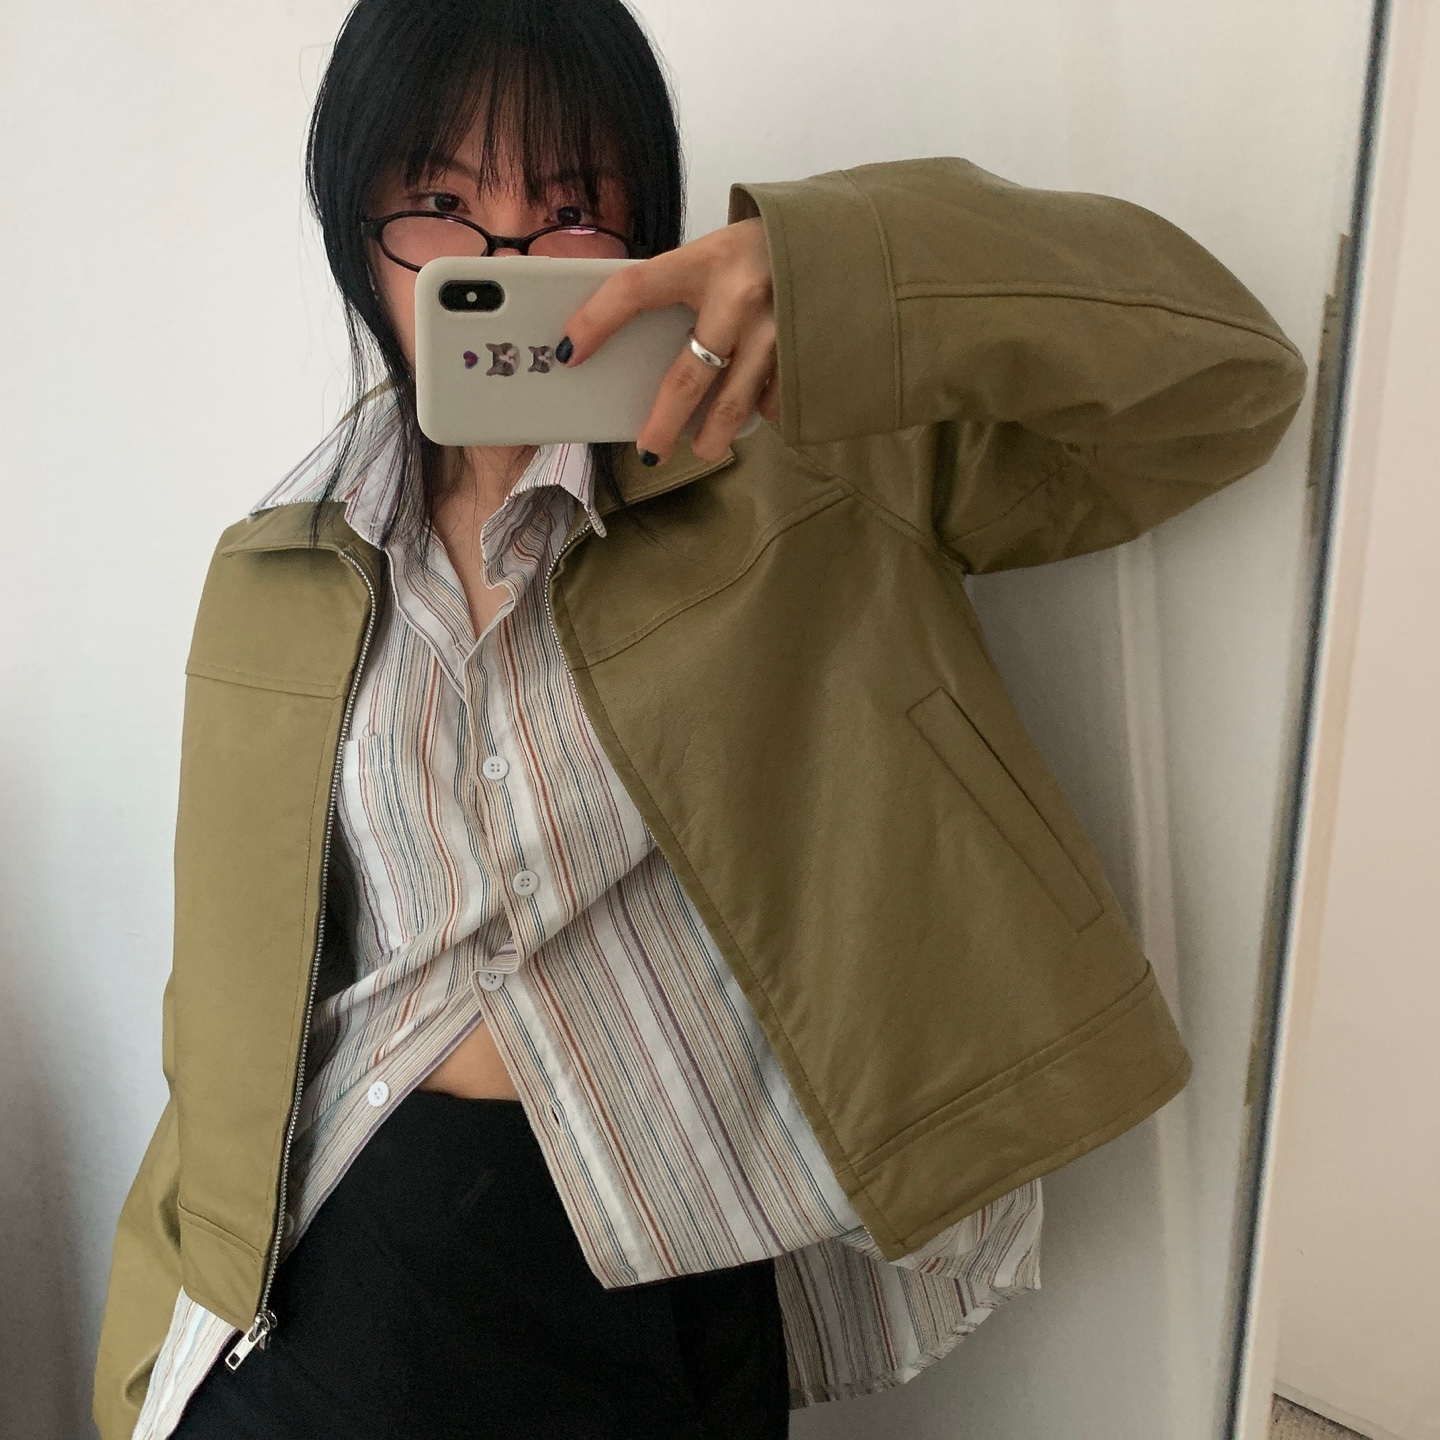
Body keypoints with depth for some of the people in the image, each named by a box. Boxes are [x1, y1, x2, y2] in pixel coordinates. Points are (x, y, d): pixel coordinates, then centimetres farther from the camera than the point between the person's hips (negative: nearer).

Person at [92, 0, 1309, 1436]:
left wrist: (831, 281, -32)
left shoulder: (789, 465, -11)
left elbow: (1226, 372, -15)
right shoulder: (275, 573, 0)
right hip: (333, 1282, 4)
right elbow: (233, 992, 7)